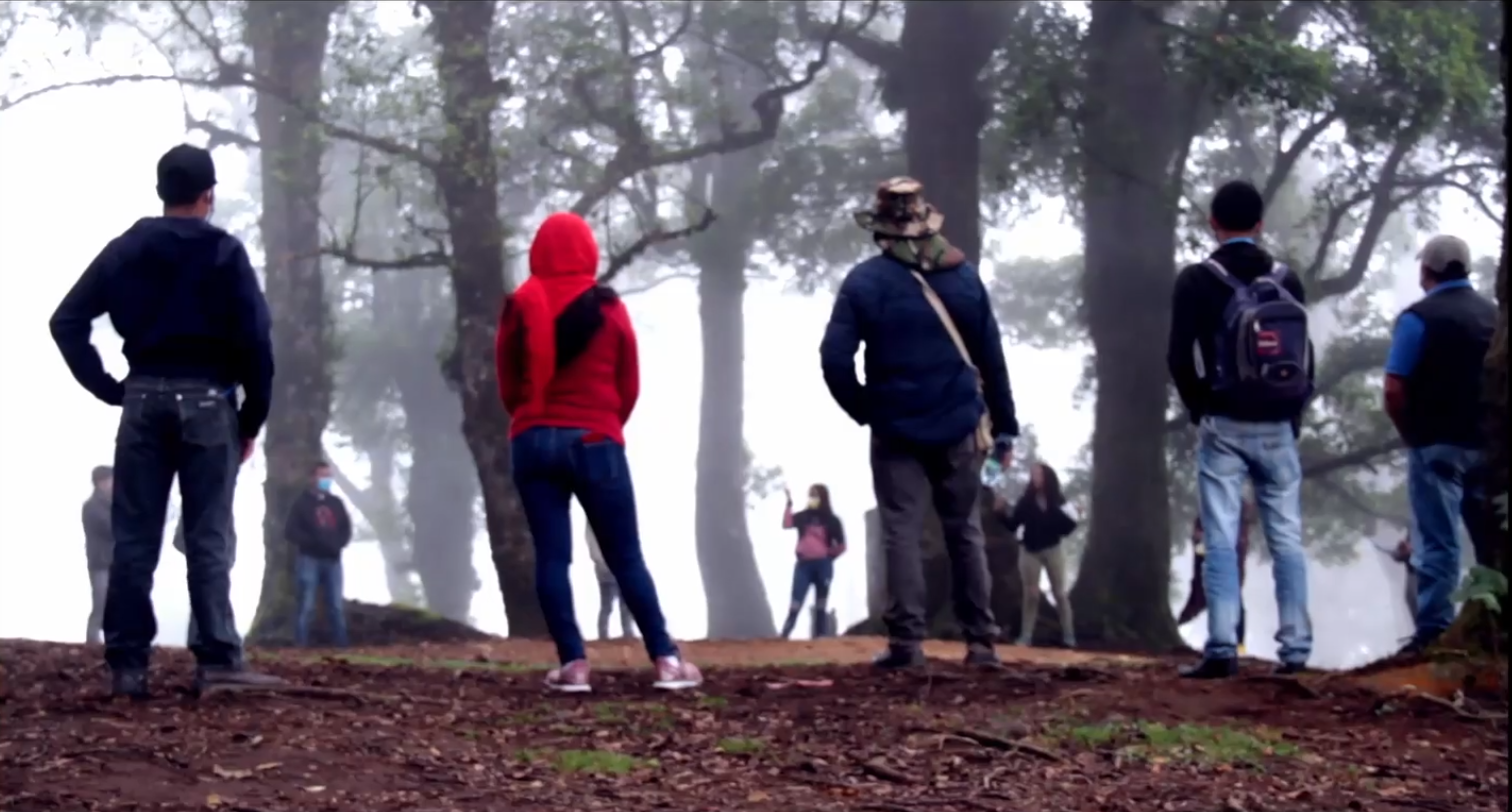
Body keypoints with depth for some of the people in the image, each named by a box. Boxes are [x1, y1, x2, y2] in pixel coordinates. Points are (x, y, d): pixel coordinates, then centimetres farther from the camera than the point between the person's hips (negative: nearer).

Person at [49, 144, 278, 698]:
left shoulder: (126, 250, 8)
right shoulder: (225, 253, -2)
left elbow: (67, 321, 4)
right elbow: (255, 339, -7)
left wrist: (106, 388, 7)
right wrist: (253, 417, 2)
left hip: (144, 400, 3)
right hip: (206, 401, -3)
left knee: (134, 538, 3)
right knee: (207, 538, -1)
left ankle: (128, 662, 1)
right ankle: (218, 658, -8)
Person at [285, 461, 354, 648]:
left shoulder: (336, 503, 16)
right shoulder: (302, 502, 2)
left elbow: (346, 529, 17)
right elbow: (290, 531, -4)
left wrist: (339, 543, -3)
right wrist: (311, 541, -16)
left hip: (332, 560, 4)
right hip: (309, 559, -4)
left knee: (337, 606, 2)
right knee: (306, 606, -7)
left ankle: (341, 645, 3)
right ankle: (301, 646, -7)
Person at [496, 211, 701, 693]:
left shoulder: (520, 307, 1)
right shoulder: (609, 309, 0)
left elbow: (507, 386, 7)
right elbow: (629, 387, 6)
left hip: (533, 441, 1)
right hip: (595, 441, 0)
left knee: (551, 556, 0)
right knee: (626, 558, 4)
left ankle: (573, 665, -8)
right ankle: (666, 661, 1)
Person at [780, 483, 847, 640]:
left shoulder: (831, 520, 2)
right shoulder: (803, 516, 5)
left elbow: (841, 546, 4)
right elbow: (787, 524, -14)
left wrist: (828, 557, 2)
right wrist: (789, 504, -19)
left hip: (822, 566, -1)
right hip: (803, 565, 1)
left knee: (821, 606, 4)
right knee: (795, 604, -7)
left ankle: (818, 638, 7)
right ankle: (784, 636, -9)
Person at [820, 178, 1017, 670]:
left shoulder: (865, 282, -6)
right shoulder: (963, 276, 3)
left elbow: (835, 359, -12)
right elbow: (991, 356, 6)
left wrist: (864, 410, 4)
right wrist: (1004, 426, 12)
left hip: (897, 430, -2)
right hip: (959, 427, 3)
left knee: (902, 534, 1)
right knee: (965, 532, 11)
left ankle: (907, 642, -5)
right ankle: (981, 642, 12)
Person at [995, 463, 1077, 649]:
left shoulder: (1058, 502, 0)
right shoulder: (1026, 501, -1)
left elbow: (1067, 527, -1)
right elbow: (1012, 525, -4)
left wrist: (1068, 519, -20)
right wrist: (1002, 513, -18)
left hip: (1052, 549, 0)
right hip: (1030, 551, 0)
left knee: (1060, 593, 3)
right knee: (1031, 594, 0)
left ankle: (1068, 636, 7)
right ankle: (1026, 636, 1)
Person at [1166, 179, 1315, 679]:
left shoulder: (1197, 281, -5)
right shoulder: (1287, 281, 6)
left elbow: (1179, 357, -6)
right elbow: (1305, 357, 8)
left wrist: (1200, 410, 8)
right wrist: (1294, 415, 15)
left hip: (1224, 427, -3)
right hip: (1278, 427, 3)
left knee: (1220, 540, -4)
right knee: (1286, 539, 6)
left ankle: (1222, 649, -11)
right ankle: (1295, 648, 3)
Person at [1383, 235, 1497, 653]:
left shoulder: (1419, 318, -8)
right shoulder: (1494, 314, 9)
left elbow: (1395, 390, -13)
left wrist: (1410, 433, 2)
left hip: (1438, 446, -5)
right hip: (1488, 446, 5)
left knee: (1438, 543, -3)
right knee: (1494, 541, 10)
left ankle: (1434, 632, -6)